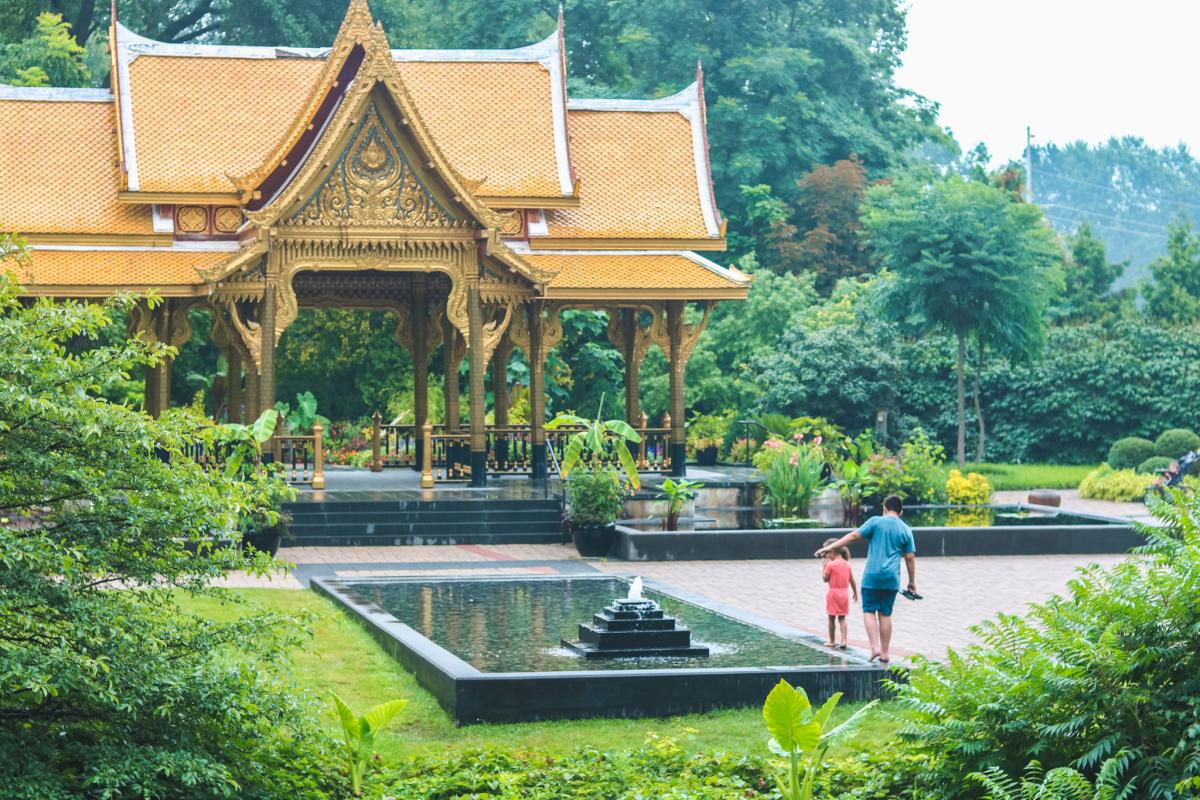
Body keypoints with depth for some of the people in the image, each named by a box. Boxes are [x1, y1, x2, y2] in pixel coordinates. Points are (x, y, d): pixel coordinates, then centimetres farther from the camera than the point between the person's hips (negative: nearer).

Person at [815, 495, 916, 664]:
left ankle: (875, 646, -10)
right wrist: (912, 582, 16)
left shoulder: (876, 522, -1)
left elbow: (853, 536, -5)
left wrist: (829, 547, -2)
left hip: (872, 575, -3)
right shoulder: (906, 530, 7)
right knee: (885, 614, 9)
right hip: (892, 578, 3)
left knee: (869, 611, 5)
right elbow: (910, 558, 7)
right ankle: (885, 653, 11)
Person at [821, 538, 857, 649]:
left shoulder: (830, 564, -13)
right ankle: (844, 640, -3)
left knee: (832, 618, 8)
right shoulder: (847, 564, 4)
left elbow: (825, 579, -7)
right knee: (842, 618, 9)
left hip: (833, 593, -5)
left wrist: (824, 566, 0)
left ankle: (832, 641, 14)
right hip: (844, 593, 5)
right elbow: (852, 581, 8)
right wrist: (855, 593, 18)